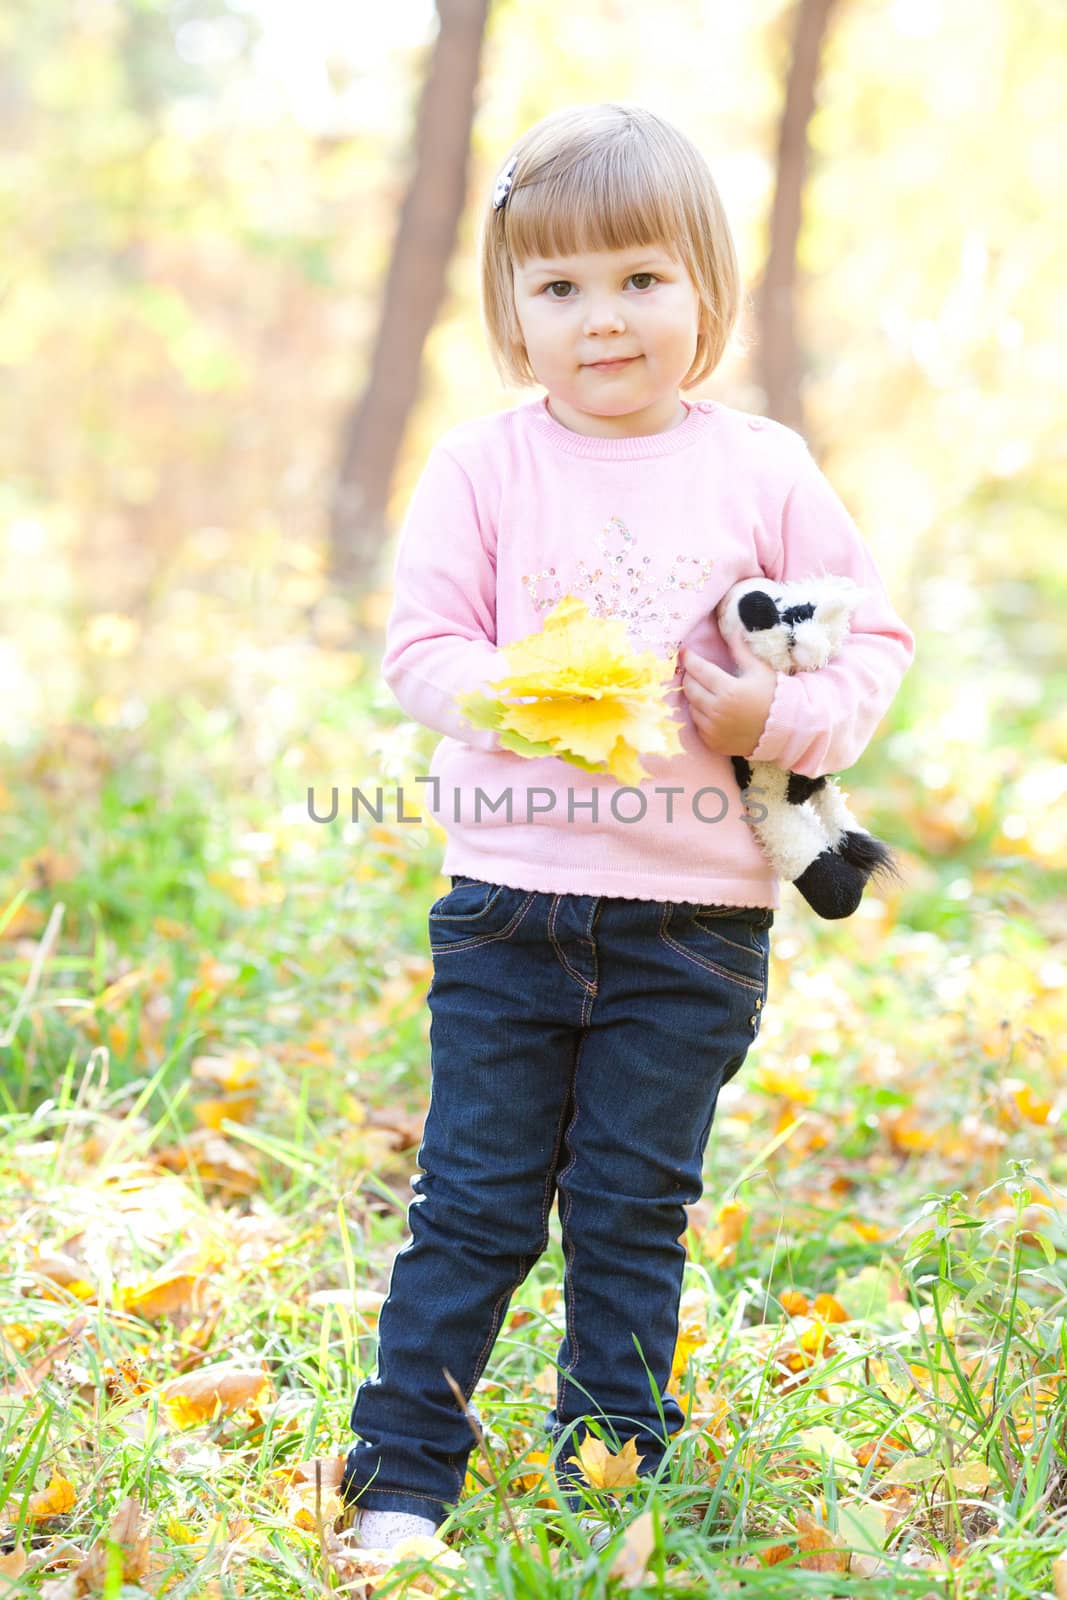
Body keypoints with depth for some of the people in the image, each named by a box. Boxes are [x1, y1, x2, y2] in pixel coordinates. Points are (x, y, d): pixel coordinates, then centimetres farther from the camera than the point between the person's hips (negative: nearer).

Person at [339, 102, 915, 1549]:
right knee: (474, 1206, 5)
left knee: (634, 1214, 10)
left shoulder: (763, 468, 1)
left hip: (693, 920, 0)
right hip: (508, 904, 0)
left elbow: (875, 635, 6)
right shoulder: (483, 465, 0)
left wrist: (783, 717, -13)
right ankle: (403, 1476, 16)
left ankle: (610, 1472, 24)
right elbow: (420, 645, -2)